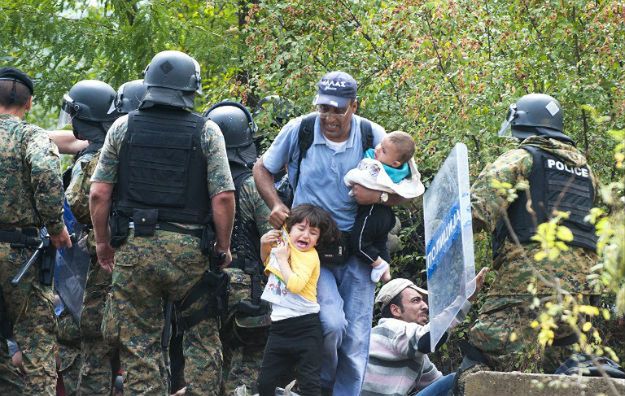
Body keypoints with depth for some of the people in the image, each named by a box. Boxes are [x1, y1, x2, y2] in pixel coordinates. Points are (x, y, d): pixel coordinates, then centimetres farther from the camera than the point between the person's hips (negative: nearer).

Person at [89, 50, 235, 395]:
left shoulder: (123, 127, 4)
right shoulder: (206, 131, -1)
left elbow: (99, 193, 3)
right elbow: (223, 197, -6)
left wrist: (102, 242, 14)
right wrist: (223, 248, 5)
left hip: (133, 248, 1)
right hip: (190, 248, -1)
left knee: (138, 344, 6)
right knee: (203, 340, 10)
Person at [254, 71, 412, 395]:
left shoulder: (373, 136, -3)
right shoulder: (298, 131, -5)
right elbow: (262, 169, 10)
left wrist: (379, 196, -17)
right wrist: (276, 205, -7)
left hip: (356, 252, 2)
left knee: (355, 343, 3)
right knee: (331, 323, -22)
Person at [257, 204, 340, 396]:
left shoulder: (308, 256, -14)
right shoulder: (282, 245, 8)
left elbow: (295, 285, -30)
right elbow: (267, 264, 31)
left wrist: (282, 259, -19)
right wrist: (264, 246, 11)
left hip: (305, 327, -7)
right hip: (279, 325, 7)